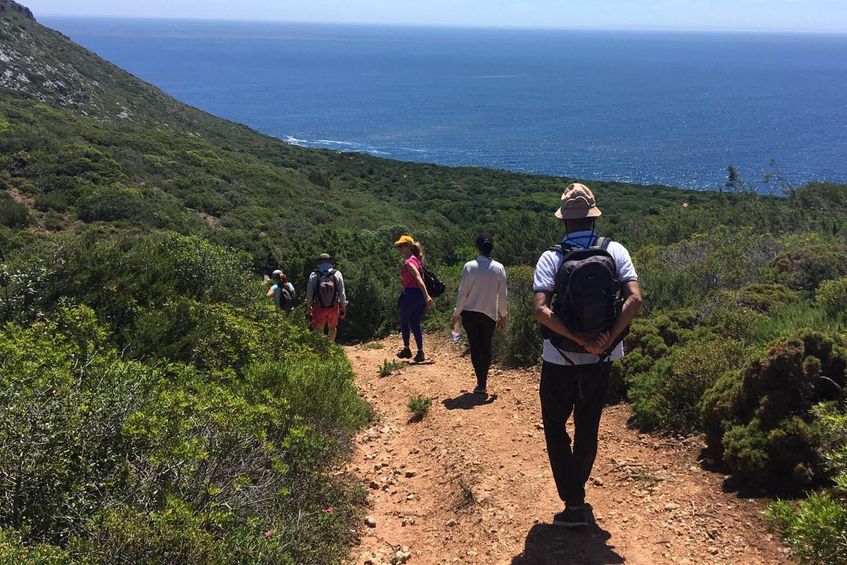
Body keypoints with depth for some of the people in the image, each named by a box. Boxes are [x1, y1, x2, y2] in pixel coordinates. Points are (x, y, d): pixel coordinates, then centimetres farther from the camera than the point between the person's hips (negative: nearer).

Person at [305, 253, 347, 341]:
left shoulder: (314, 275, -7)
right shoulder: (337, 274, -6)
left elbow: (309, 293, -3)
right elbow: (342, 293, -4)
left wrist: (308, 306, 12)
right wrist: (344, 307, 7)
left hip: (319, 308, -1)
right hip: (333, 307, 1)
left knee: (318, 329, 10)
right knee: (332, 327, 22)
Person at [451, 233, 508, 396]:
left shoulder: (469, 266, -11)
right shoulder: (499, 268, -6)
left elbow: (462, 293, -9)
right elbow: (503, 295, -2)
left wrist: (457, 313, 2)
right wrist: (503, 316, 10)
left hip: (470, 314, -1)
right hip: (490, 314, 1)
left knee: (475, 347, 7)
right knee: (486, 347, 13)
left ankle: (481, 383, 5)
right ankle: (483, 383, 14)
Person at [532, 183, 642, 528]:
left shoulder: (551, 258, -11)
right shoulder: (615, 251, -4)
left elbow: (541, 310, -23)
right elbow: (634, 299, -17)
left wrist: (581, 341, -22)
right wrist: (607, 340, -17)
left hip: (559, 360, -3)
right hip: (600, 361, 3)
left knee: (555, 428, 11)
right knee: (588, 429, 19)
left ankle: (573, 503, 4)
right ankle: (577, 491, 34)